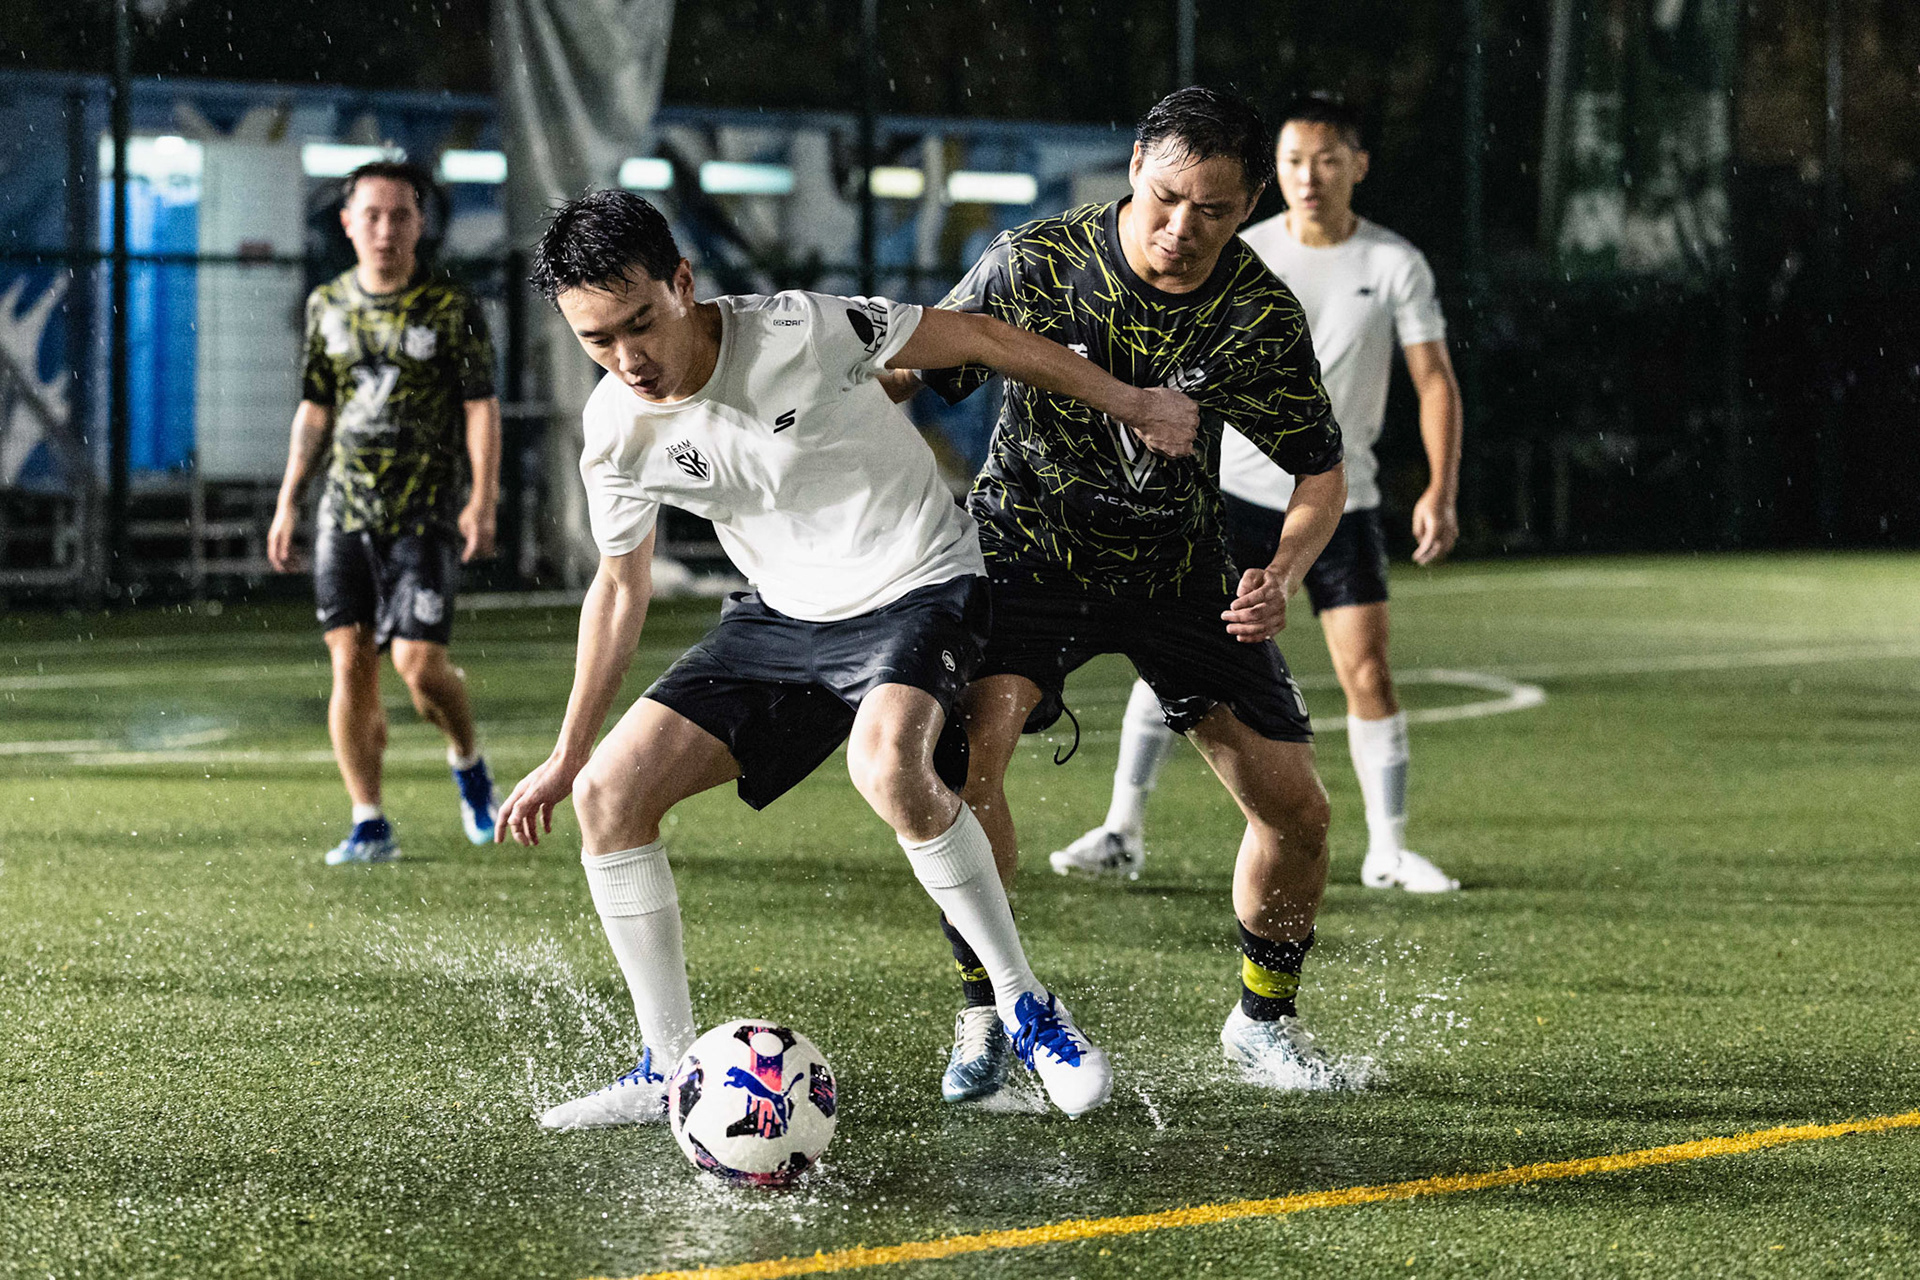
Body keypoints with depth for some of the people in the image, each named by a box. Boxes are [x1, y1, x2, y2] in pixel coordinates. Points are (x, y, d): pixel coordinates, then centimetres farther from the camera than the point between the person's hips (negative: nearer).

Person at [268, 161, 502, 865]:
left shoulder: (453, 309, -3)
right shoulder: (328, 305, 10)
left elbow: (481, 406, -5)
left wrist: (483, 501, -15)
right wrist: (287, 504, 13)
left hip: (425, 512, -4)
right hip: (345, 510, 4)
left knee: (418, 662, -11)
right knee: (350, 663, -5)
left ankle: (468, 761, 20)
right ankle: (369, 827, 0)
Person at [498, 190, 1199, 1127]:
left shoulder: (799, 332, -24)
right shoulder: (616, 433, -8)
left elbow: (975, 338, -10)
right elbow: (620, 585, 10)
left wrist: (1127, 403, -3)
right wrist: (566, 755, 13)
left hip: (916, 589, -6)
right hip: (779, 617, 6)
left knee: (887, 765, -36)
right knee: (609, 790, -8)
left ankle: (1027, 1009, -18)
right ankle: (670, 1073, 4)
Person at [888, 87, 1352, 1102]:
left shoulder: (1262, 315, -15)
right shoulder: (1033, 263, -20)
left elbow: (1321, 470, -3)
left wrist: (1280, 578, -21)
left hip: (1177, 564, 2)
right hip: (1030, 547, -2)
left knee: (1296, 810, -1)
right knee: (967, 747, -28)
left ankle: (1263, 1019, 25)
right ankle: (982, 1011, -11)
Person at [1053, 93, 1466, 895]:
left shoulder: (1396, 266, -3)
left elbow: (1435, 380, -3)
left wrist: (1441, 492, -13)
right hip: (1237, 489, 0)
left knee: (1367, 671, -5)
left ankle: (1388, 851, 9)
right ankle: (1123, 834, -1)